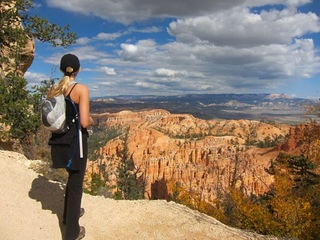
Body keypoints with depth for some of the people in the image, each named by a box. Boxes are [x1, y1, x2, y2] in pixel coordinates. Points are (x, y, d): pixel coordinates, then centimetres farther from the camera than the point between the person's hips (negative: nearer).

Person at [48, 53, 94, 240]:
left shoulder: (53, 90, 3)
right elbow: (84, 122, -21)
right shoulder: (82, 89, -15)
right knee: (76, 184, 6)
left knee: (73, 177, 28)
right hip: (75, 141, -7)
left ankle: (70, 214, 46)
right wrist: (92, 120, 1)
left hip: (59, 141, 7)